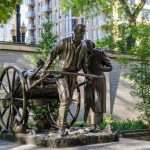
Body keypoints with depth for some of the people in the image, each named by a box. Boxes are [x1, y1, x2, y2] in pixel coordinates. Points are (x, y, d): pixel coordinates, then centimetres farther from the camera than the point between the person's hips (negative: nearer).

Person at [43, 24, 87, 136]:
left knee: (68, 100, 8)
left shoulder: (84, 45, 4)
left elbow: (83, 61, 17)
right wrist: (45, 69, -16)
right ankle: (62, 126, -11)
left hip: (73, 74, 6)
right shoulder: (64, 42, -13)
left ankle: (60, 122, 22)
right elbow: (52, 55, -11)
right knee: (65, 98, -17)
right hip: (62, 72, -6)